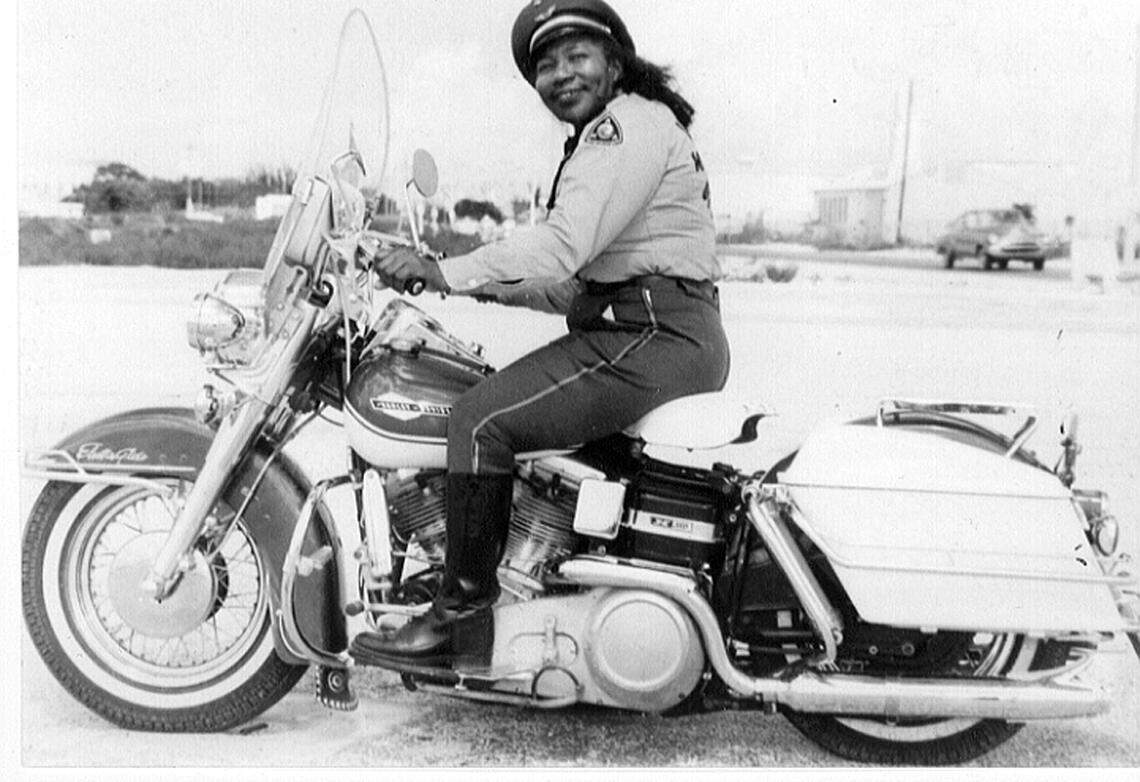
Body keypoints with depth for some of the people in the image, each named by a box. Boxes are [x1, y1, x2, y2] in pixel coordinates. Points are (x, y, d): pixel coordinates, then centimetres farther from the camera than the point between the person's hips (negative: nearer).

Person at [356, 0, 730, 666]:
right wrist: (494, 285, 12)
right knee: (500, 405, 20)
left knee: (483, 419, -17)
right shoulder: (610, 137, 26)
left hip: (655, 339, -11)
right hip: (669, 339, 11)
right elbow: (581, 285, 22)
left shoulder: (631, 121, -8)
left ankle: (462, 618, -10)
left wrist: (448, 272, -22)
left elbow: (564, 245, -22)